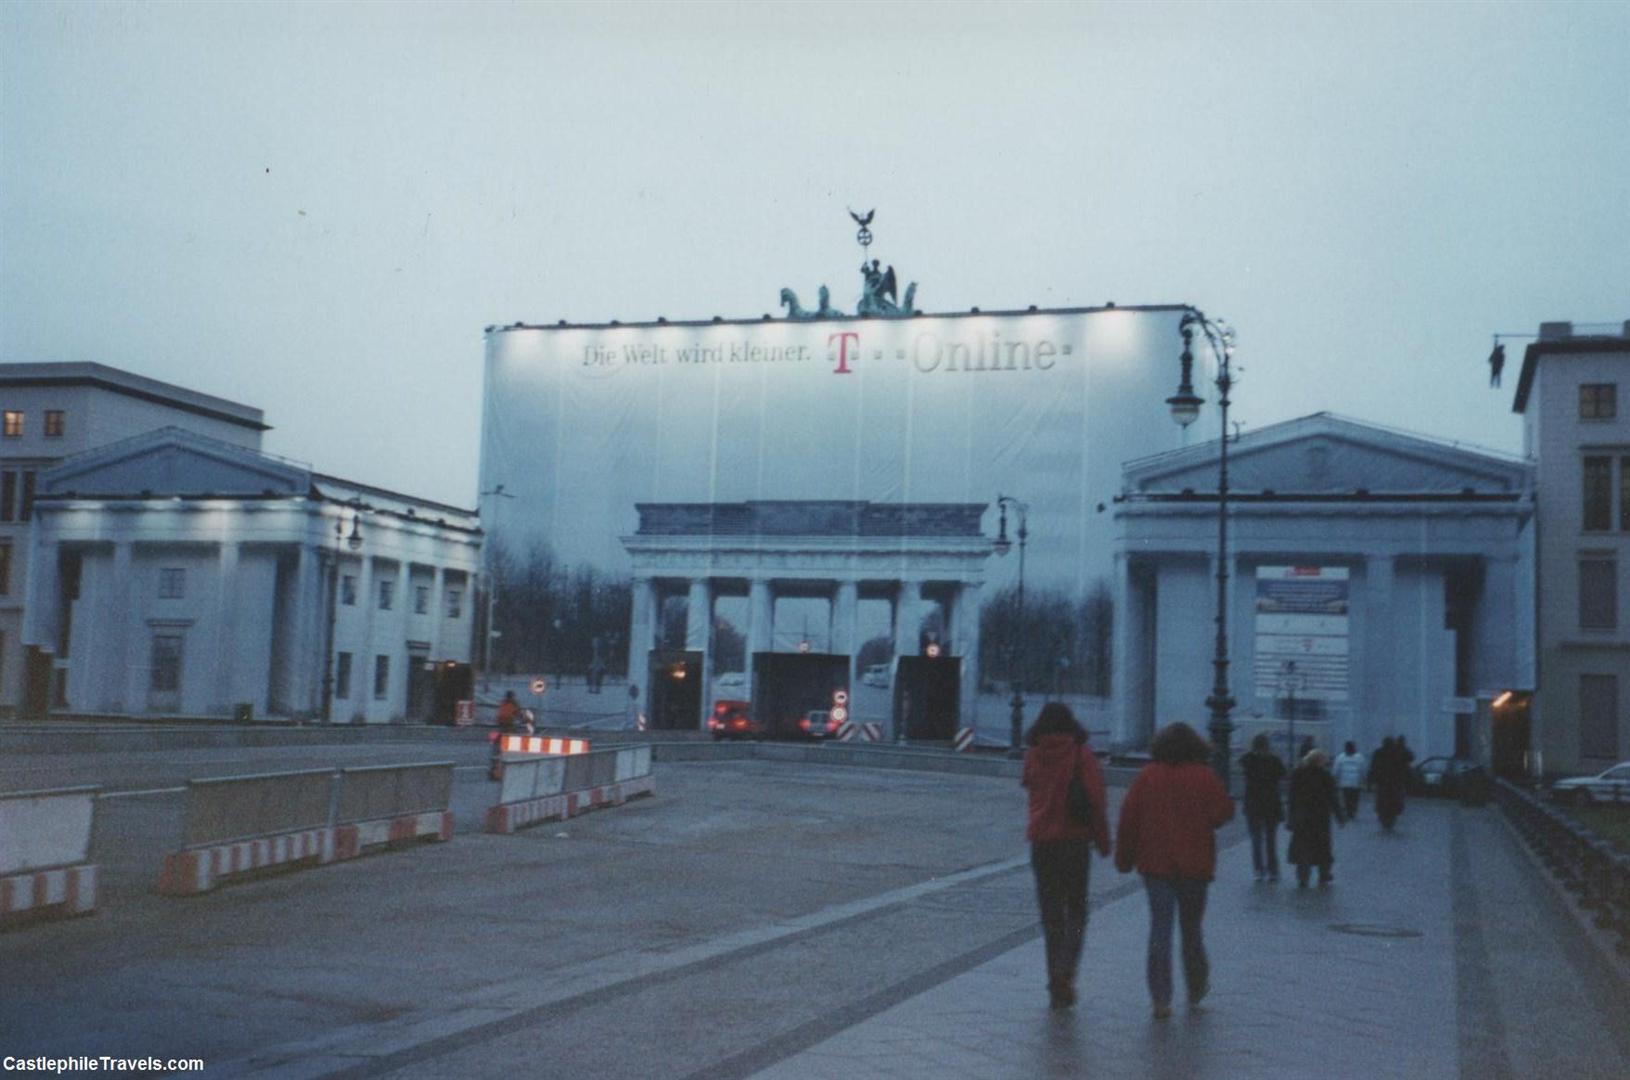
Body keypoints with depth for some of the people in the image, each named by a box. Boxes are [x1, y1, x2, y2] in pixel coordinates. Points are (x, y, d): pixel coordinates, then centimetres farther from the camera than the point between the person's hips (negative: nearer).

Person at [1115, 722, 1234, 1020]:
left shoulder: (1148, 776, 0)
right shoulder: (1204, 776, -2)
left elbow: (1128, 817, -3)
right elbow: (1224, 810, -9)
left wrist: (1124, 858, 3)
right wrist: (1200, 824, 12)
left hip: (1155, 864, 0)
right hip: (1194, 865, 0)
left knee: (1160, 928, 0)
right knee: (1191, 929, 14)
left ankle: (1161, 998, -8)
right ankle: (1196, 990, 27)